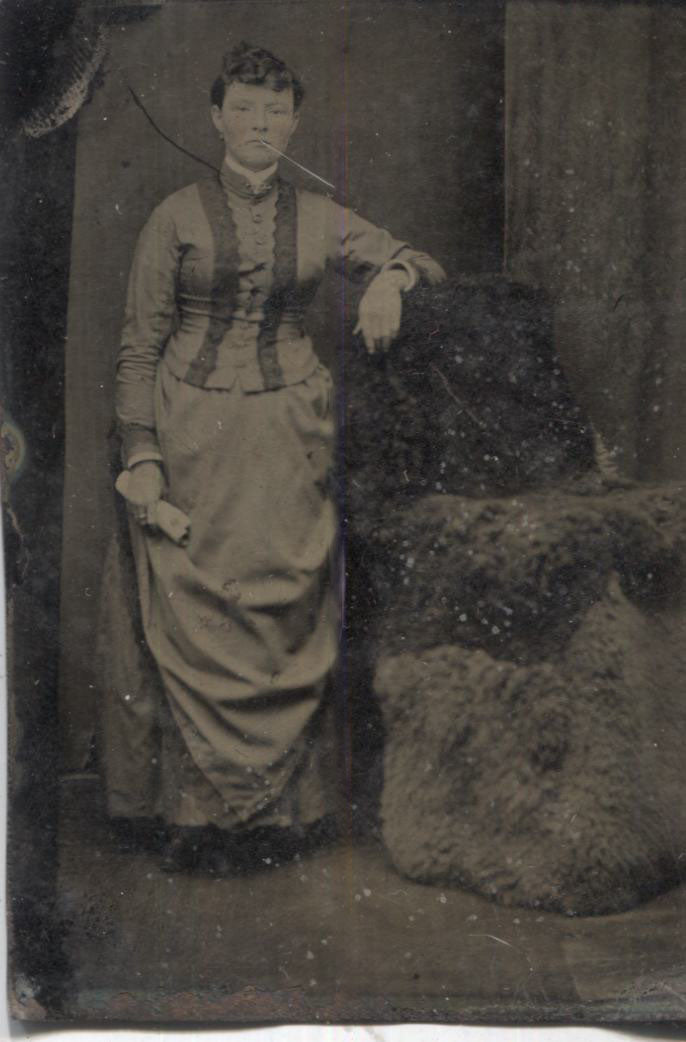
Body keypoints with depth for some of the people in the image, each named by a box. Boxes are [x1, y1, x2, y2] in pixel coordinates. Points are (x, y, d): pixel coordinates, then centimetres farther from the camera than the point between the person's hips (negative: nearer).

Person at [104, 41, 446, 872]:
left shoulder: (318, 218, 9)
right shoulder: (177, 216, 3)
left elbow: (426, 265, 12)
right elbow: (139, 344, 2)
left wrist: (391, 275, -11)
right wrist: (140, 452, -6)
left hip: (289, 437, 2)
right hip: (193, 437, -2)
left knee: (285, 615, 2)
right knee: (194, 616, -2)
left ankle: (271, 798, 17)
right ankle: (195, 805, 11)